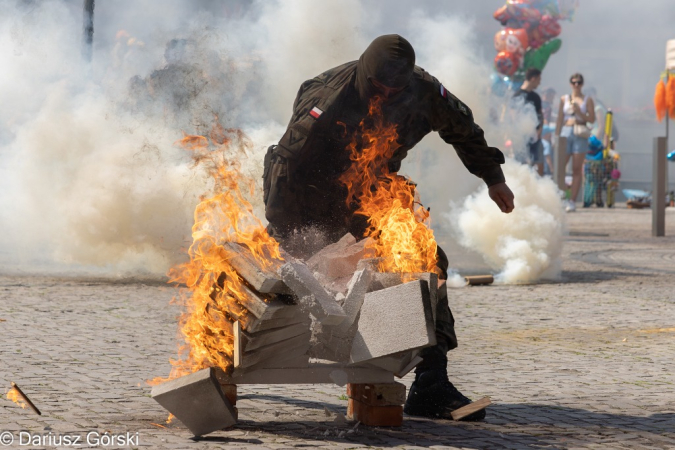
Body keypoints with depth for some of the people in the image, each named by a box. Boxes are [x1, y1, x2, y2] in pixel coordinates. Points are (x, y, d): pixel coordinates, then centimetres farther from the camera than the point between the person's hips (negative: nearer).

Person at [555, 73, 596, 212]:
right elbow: (559, 119, 13)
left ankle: (572, 201, 0)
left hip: (580, 135, -2)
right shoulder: (564, 99, 13)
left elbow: (592, 119, 3)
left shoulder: (587, 100, 8)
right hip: (566, 133, 2)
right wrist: (556, 136, 6)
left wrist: (579, 113, -11)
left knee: (577, 169, -2)